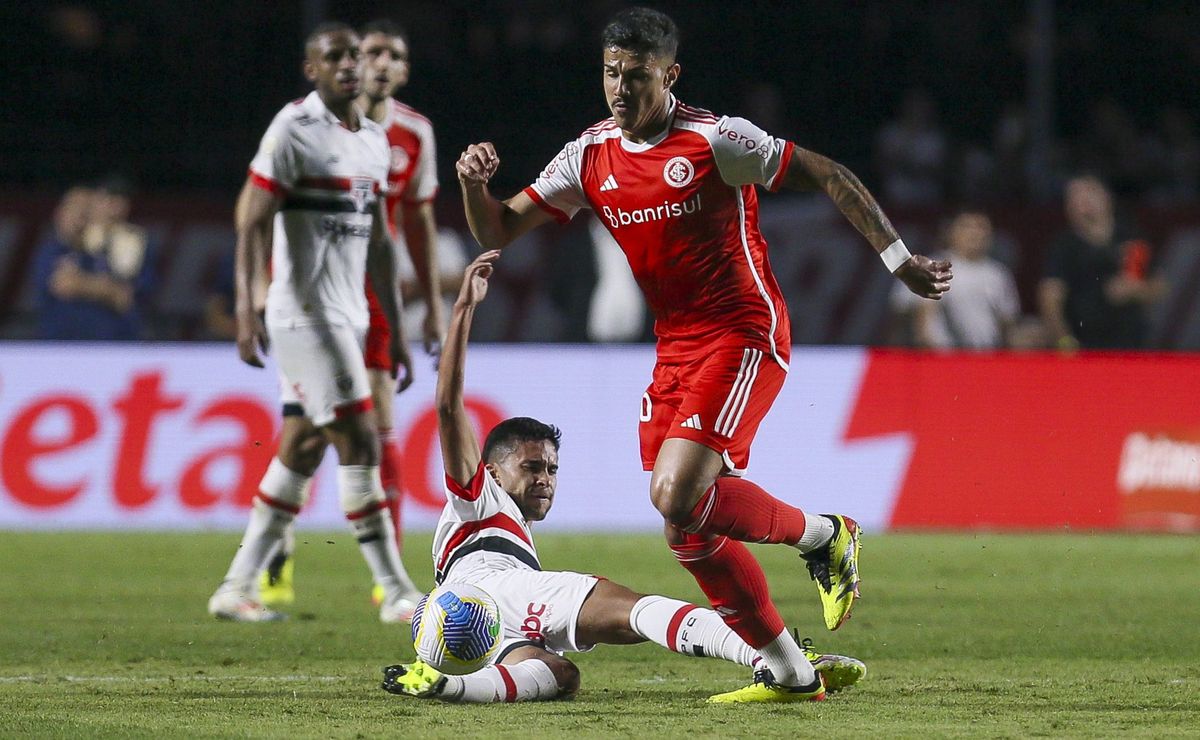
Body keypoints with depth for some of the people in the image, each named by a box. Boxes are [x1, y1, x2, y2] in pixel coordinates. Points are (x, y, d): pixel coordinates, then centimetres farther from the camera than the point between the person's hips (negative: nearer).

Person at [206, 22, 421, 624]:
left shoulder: (374, 139, 14)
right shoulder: (294, 131, -10)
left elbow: (378, 244, 19)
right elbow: (251, 220, -15)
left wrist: (395, 330, 18)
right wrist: (246, 309, -24)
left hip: (346, 315, 8)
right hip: (305, 313, -8)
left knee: (301, 452, 9)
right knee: (359, 442, -9)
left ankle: (237, 588, 14)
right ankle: (397, 594, -6)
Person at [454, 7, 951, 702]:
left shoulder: (717, 139, -13)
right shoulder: (591, 156, 4)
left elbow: (829, 176, -8)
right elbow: (498, 232, 5)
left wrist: (900, 259, -10)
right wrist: (474, 185, -16)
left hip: (743, 336, -7)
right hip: (675, 350, 7)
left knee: (677, 495, -22)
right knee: (691, 531, 3)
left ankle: (824, 535, 2)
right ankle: (789, 670, 16)